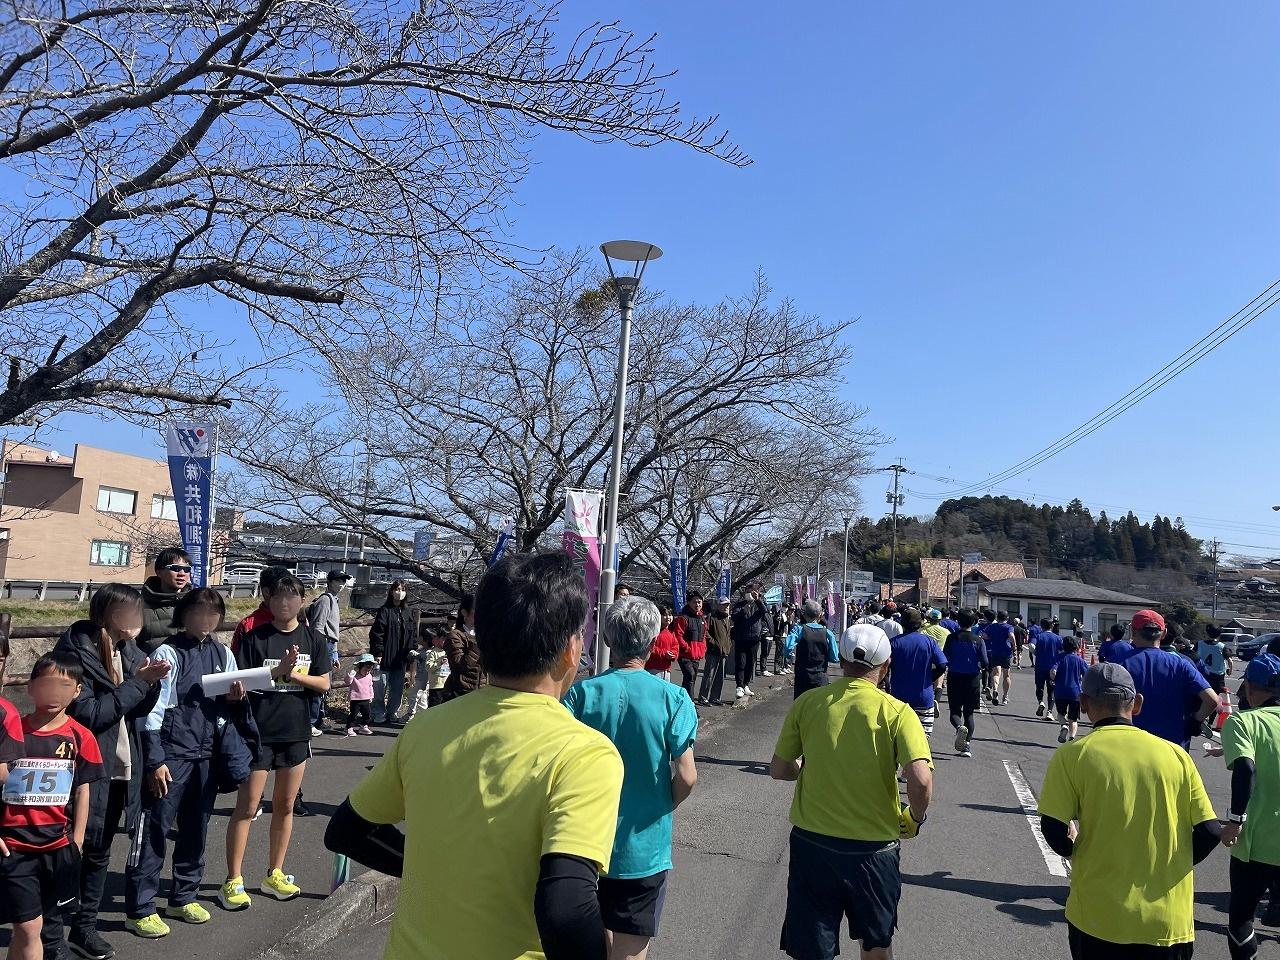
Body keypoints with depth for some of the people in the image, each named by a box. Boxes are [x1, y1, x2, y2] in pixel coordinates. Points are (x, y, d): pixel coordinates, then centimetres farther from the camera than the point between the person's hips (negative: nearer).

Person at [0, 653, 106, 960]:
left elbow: (82, 791, 3)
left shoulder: (80, 737, -2)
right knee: (28, 926, -2)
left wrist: (76, 843, 4)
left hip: (57, 847, 2)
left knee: (38, 923, 14)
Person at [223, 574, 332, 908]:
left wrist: (294, 674, -13)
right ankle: (233, 881, 10)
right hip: (258, 731, -3)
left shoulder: (313, 640, 4)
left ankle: (274, 875, 26)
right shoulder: (255, 638, -5)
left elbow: (323, 685, 2)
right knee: (247, 807, 1)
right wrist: (278, 670, -22)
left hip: (296, 732, 3)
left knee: (285, 805, 12)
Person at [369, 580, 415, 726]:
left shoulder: (410, 613, 11)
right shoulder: (385, 611, -5)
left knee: (398, 689, 9)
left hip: (400, 659, 5)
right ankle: (379, 716, 10)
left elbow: (414, 635, 14)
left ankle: (391, 714, 20)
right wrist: (378, 653, -15)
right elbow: (377, 633, -9)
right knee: (381, 687, 0)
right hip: (385, 657, -5)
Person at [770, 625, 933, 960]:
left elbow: (778, 770, 2)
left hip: (811, 841, 1)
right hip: (873, 847, -1)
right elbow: (921, 780, -23)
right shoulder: (897, 712, -11)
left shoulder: (807, 703, -5)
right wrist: (915, 818, -3)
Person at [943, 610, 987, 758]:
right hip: (972, 679, 1)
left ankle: (960, 727, -26)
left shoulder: (952, 638, -5)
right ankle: (967, 745, 5)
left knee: (955, 711, 7)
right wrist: (981, 667, 14)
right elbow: (984, 663, -8)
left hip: (954, 678, -1)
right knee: (969, 713, 13)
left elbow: (944, 658, -8)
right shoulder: (978, 640, -4)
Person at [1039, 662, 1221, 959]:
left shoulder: (1072, 755, -9)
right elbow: (1209, 832, -1)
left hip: (1099, 919, -2)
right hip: (1170, 922, 2)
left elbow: (1053, 831, -13)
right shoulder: (1176, 754, 0)